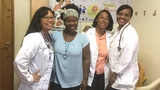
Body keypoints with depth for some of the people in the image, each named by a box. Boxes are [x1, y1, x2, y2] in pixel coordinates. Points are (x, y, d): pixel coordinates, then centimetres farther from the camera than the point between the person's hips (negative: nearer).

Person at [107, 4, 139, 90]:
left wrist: (115, 73, -14)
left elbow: (126, 59, -23)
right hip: (116, 74, 8)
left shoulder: (130, 33, -18)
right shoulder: (118, 30, 10)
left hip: (124, 78, -8)